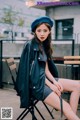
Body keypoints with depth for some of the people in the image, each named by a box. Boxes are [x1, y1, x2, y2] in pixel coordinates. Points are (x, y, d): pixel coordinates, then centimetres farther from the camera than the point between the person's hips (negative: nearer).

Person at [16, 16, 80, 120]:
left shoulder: (44, 46, 12)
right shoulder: (30, 46, -11)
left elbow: (46, 69, 10)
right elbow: (32, 71, -14)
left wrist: (54, 82, -7)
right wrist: (51, 85, -14)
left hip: (45, 79, 9)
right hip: (35, 83, -9)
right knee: (65, 108, -20)